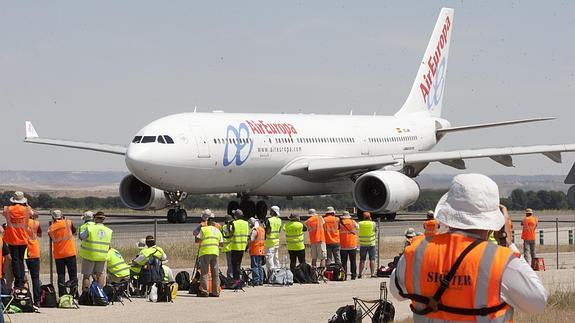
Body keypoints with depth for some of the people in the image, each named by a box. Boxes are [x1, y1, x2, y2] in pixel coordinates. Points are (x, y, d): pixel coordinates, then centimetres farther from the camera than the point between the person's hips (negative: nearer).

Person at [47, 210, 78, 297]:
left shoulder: (51, 228, 2)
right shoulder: (68, 223, -1)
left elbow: (53, 239, 12)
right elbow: (74, 232, 13)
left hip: (58, 255, 1)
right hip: (70, 253, -1)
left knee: (61, 275, 5)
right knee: (73, 275, 3)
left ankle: (62, 295, 0)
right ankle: (73, 294, -6)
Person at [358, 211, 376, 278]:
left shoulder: (360, 224, -1)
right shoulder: (373, 224, -4)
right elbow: (376, 231, 11)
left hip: (362, 244, 2)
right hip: (371, 243, -2)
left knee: (362, 260, 8)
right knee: (372, 259, 1)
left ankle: (360, 274, 7)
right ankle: (372, 273, -5)